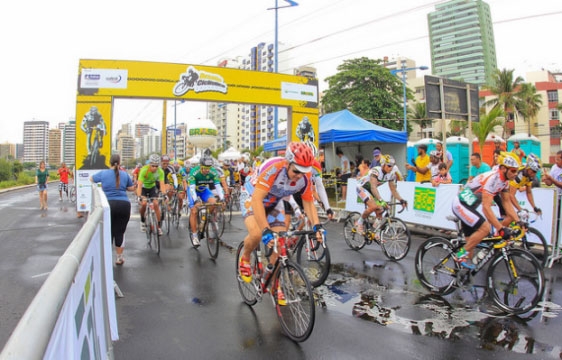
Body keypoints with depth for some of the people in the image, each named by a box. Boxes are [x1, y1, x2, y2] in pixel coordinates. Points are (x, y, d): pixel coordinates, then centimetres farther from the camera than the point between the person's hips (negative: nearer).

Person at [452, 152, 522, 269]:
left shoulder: (504, 180, 1)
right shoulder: (492, 178, -28)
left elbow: (507, 203, 8)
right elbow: (486, 208, -32)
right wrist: (501, 229, -33)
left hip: (469, 206, 10)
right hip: (460, 205, -10)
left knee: (471, 240, 11)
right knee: (485, 228, -22)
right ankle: (462, 254, -8)